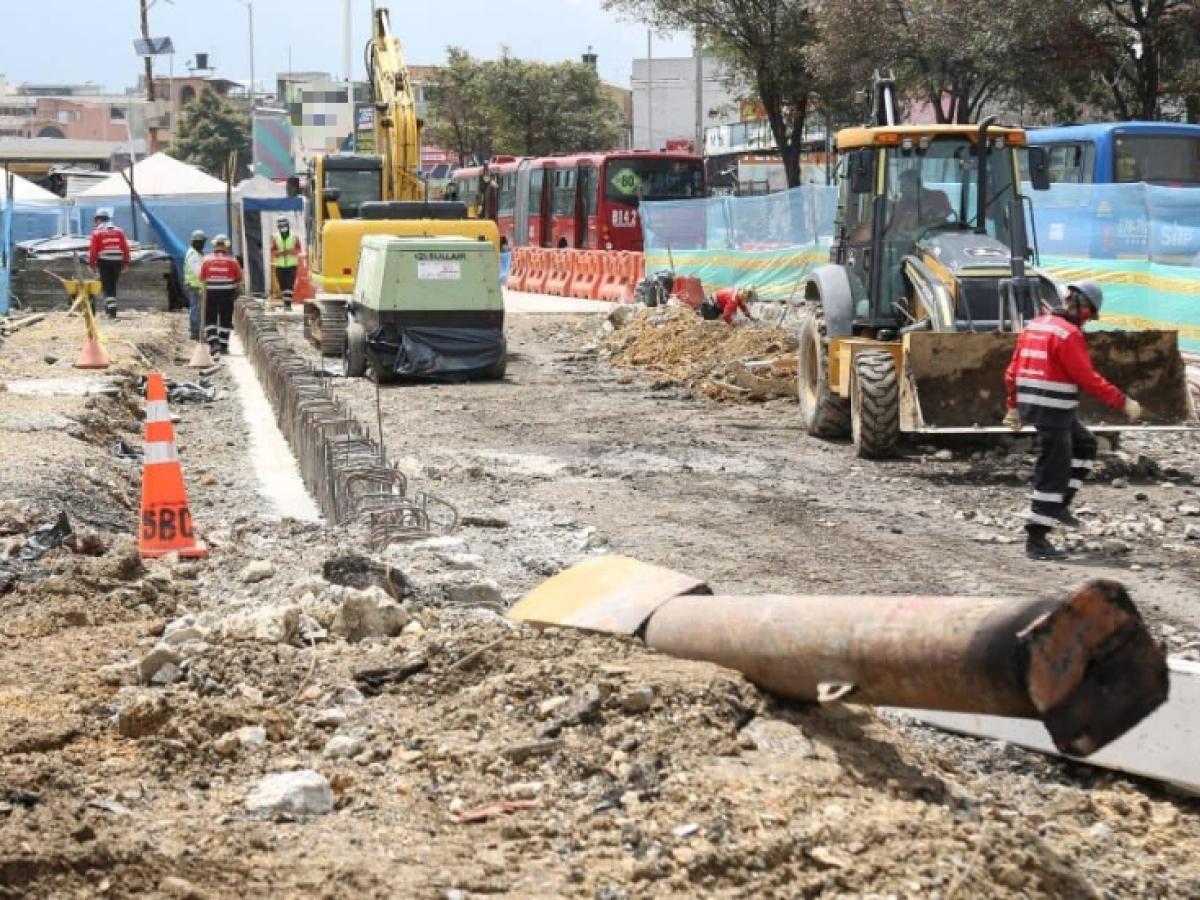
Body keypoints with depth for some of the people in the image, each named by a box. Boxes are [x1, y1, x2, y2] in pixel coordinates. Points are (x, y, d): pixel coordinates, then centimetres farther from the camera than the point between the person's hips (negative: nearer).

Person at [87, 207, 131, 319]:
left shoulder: (97, 232, -3)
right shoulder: (119, 231, 10)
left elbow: (92, 249, -6)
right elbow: (125, 248, 7)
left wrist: (91, 263, 2)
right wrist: (126, 262, 14)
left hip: (104, 262, -4)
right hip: (117, 261, 4)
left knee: (107, 286, -2)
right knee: (113, 285, 17)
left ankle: (112, 310, -13)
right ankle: (109, 306, 26)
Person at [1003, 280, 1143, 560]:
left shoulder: (1035, 325, 11)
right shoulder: (1069, 334, -16)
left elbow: (1014, 370, 15)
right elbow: (1088, 379, -18)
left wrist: (1014, 406, 23)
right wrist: (1123, 402, -13)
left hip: (1031, 405, 9)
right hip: (1053, 411, -9)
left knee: (1084, 444, 25)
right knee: (1053, 473, -3)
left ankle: (1059, 504, 20)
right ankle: (1036, 540, -1)